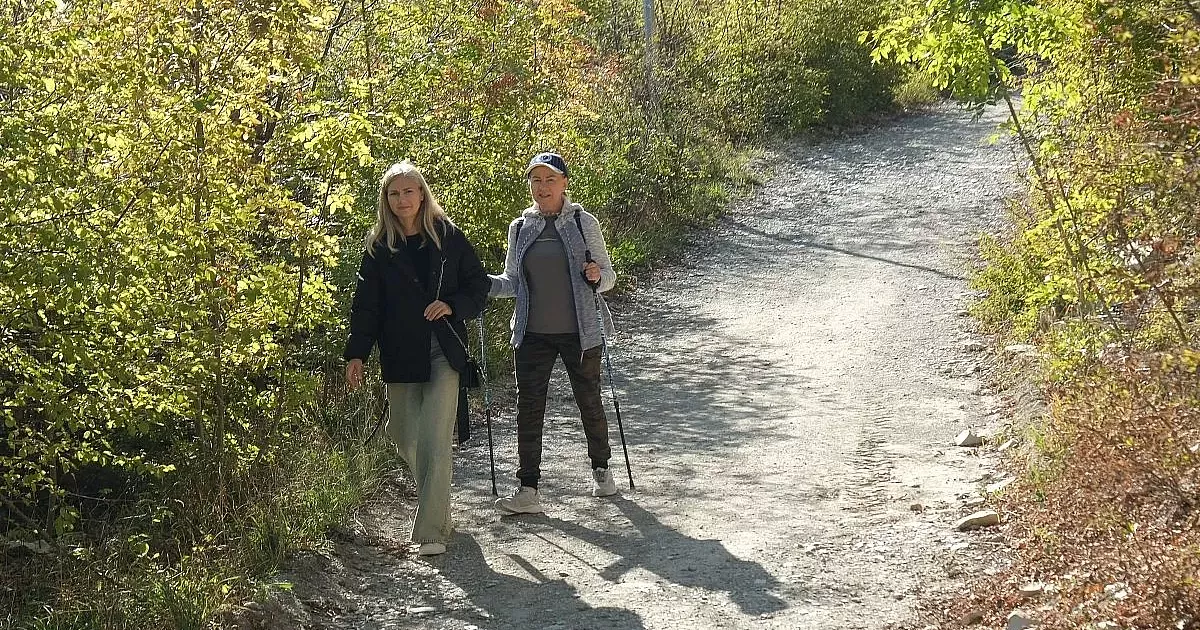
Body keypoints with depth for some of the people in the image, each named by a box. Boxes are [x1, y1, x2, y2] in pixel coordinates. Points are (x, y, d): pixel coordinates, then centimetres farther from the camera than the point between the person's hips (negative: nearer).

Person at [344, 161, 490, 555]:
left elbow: (479, 284, 8)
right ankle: (437, 505, 34)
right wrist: (356, 354, -3)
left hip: (443, 352, -2)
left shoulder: (447, 237, 3)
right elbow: (366, 304, 5)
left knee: (435, 441, -11)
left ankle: (431, 530, -10)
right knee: (405, 439, 8)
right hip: (400, 356, 2)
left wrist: (452, 305, -11)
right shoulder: (379, 248, 6)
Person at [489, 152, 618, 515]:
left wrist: (597, 275, -19)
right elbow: (511, 282, 11)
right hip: (533, 335, 2)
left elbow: (608, 275, 4)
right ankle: (528, 490, -1)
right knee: (529, 408, -3)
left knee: (589, 403, 10)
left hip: (579, 334, -2)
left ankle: (601, 470, 33)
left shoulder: (584, 223, -2)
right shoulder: (520, 228, 5)